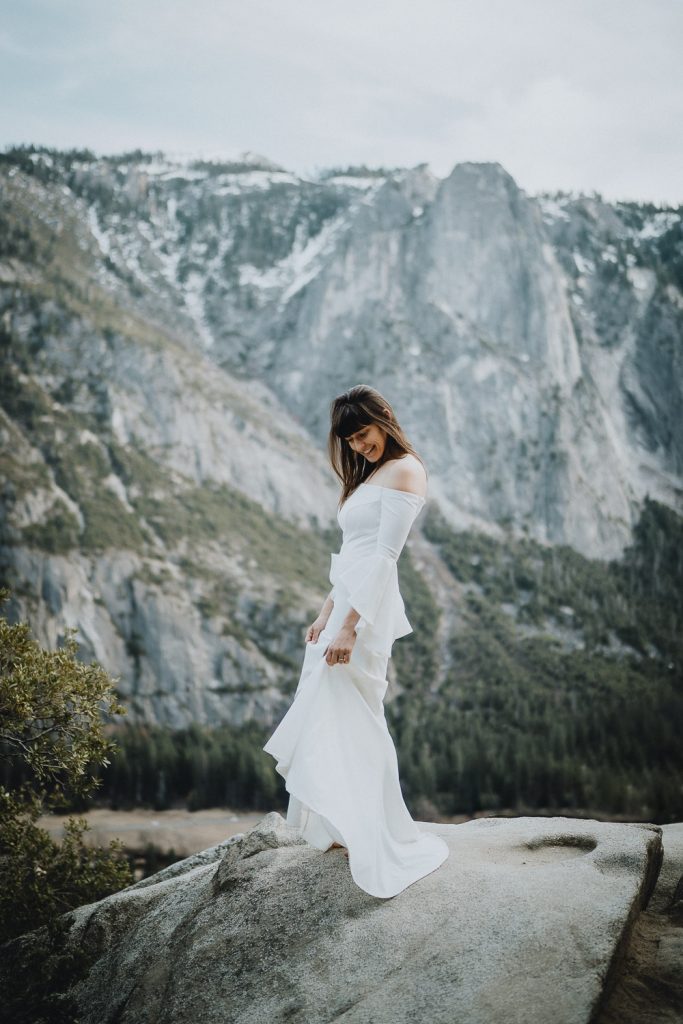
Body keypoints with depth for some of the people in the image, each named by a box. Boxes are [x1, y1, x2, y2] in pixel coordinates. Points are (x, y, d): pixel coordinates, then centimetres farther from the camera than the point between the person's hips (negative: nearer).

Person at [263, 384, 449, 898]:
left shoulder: (403, 471, -11)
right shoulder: (370, 475, 18)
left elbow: (384, 556, -18)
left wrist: (348, 624, -22)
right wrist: (326, 614, 14)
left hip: (368, 608, -10)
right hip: (346, 605, 10)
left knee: (352, 722, -4)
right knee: (333, 717, 13)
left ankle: (378, 843, 6)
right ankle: (348, 827, 23)